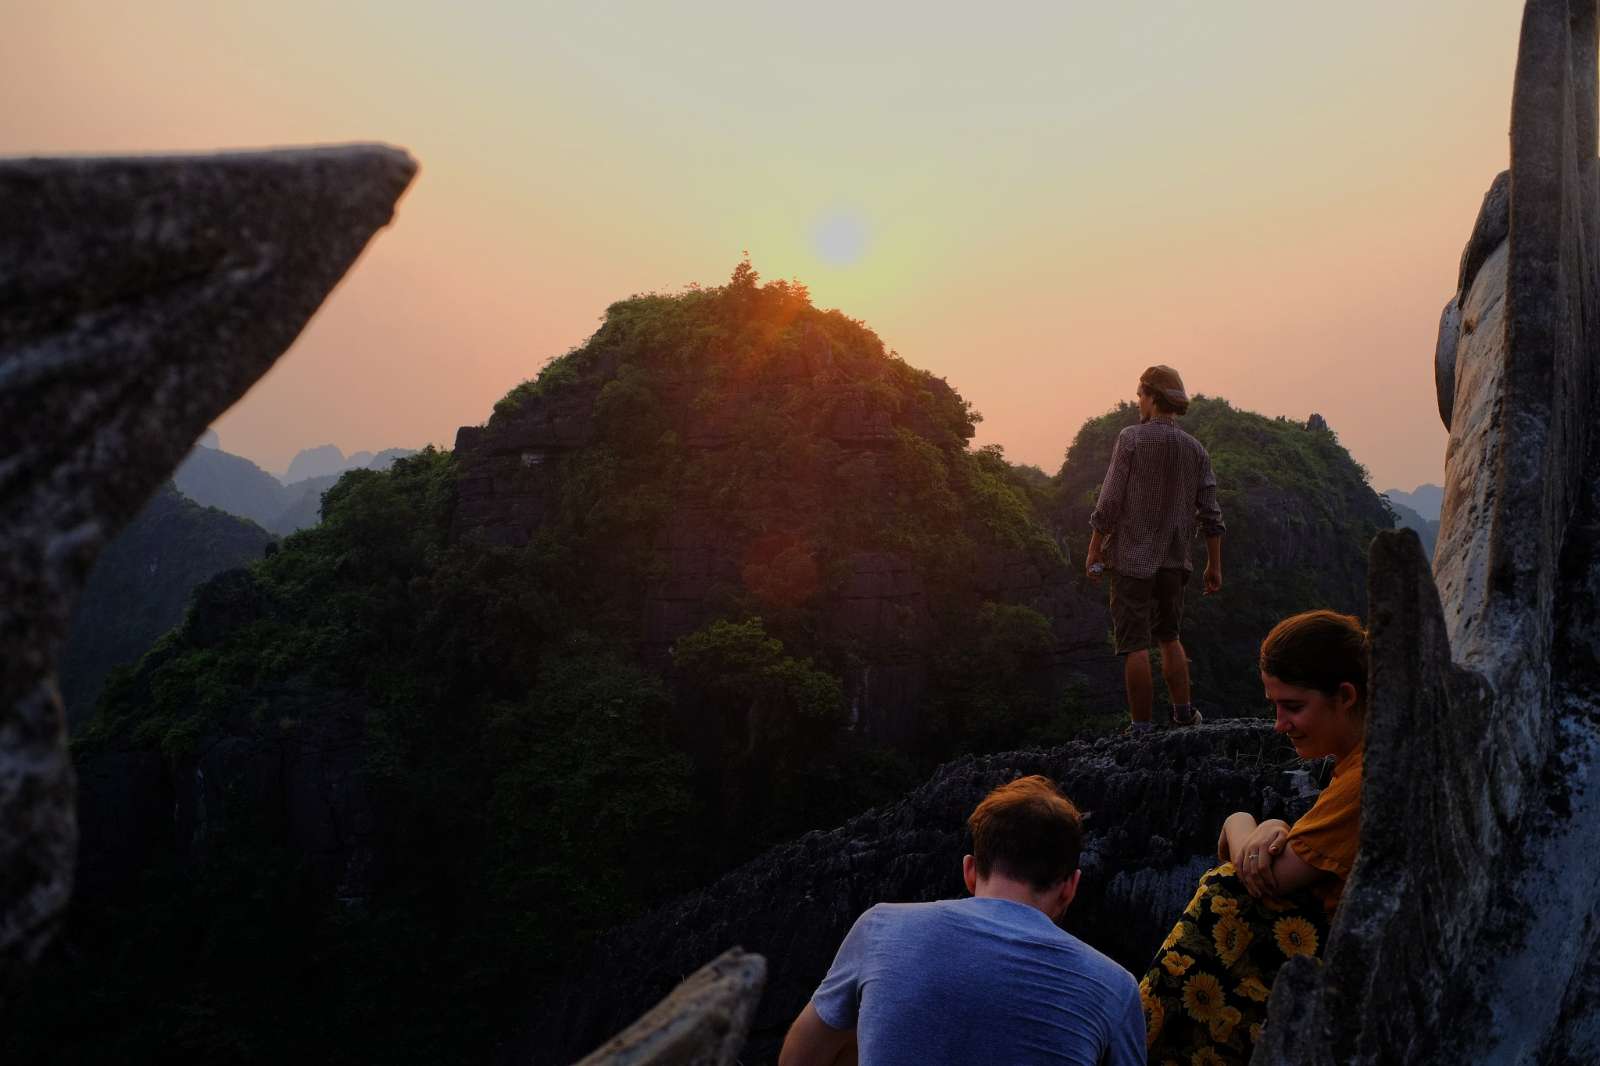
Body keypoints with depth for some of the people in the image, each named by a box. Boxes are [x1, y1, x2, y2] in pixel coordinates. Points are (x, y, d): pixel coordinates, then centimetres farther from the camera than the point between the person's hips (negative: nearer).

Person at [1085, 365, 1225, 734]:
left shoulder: (1131, 438, -8)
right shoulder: (1195, 449, 6)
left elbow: (1110, 501, -11)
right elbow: (1211, 515, 5)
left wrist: (1094, 551, -4)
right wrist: (1214, 566, 12)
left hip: (1132, 558, -5)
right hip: (1174, 561, 5)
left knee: (1135, 645, -1)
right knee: (1169, 637, 22)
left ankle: (1141, 727, 2)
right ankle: (1183, 714, 23)